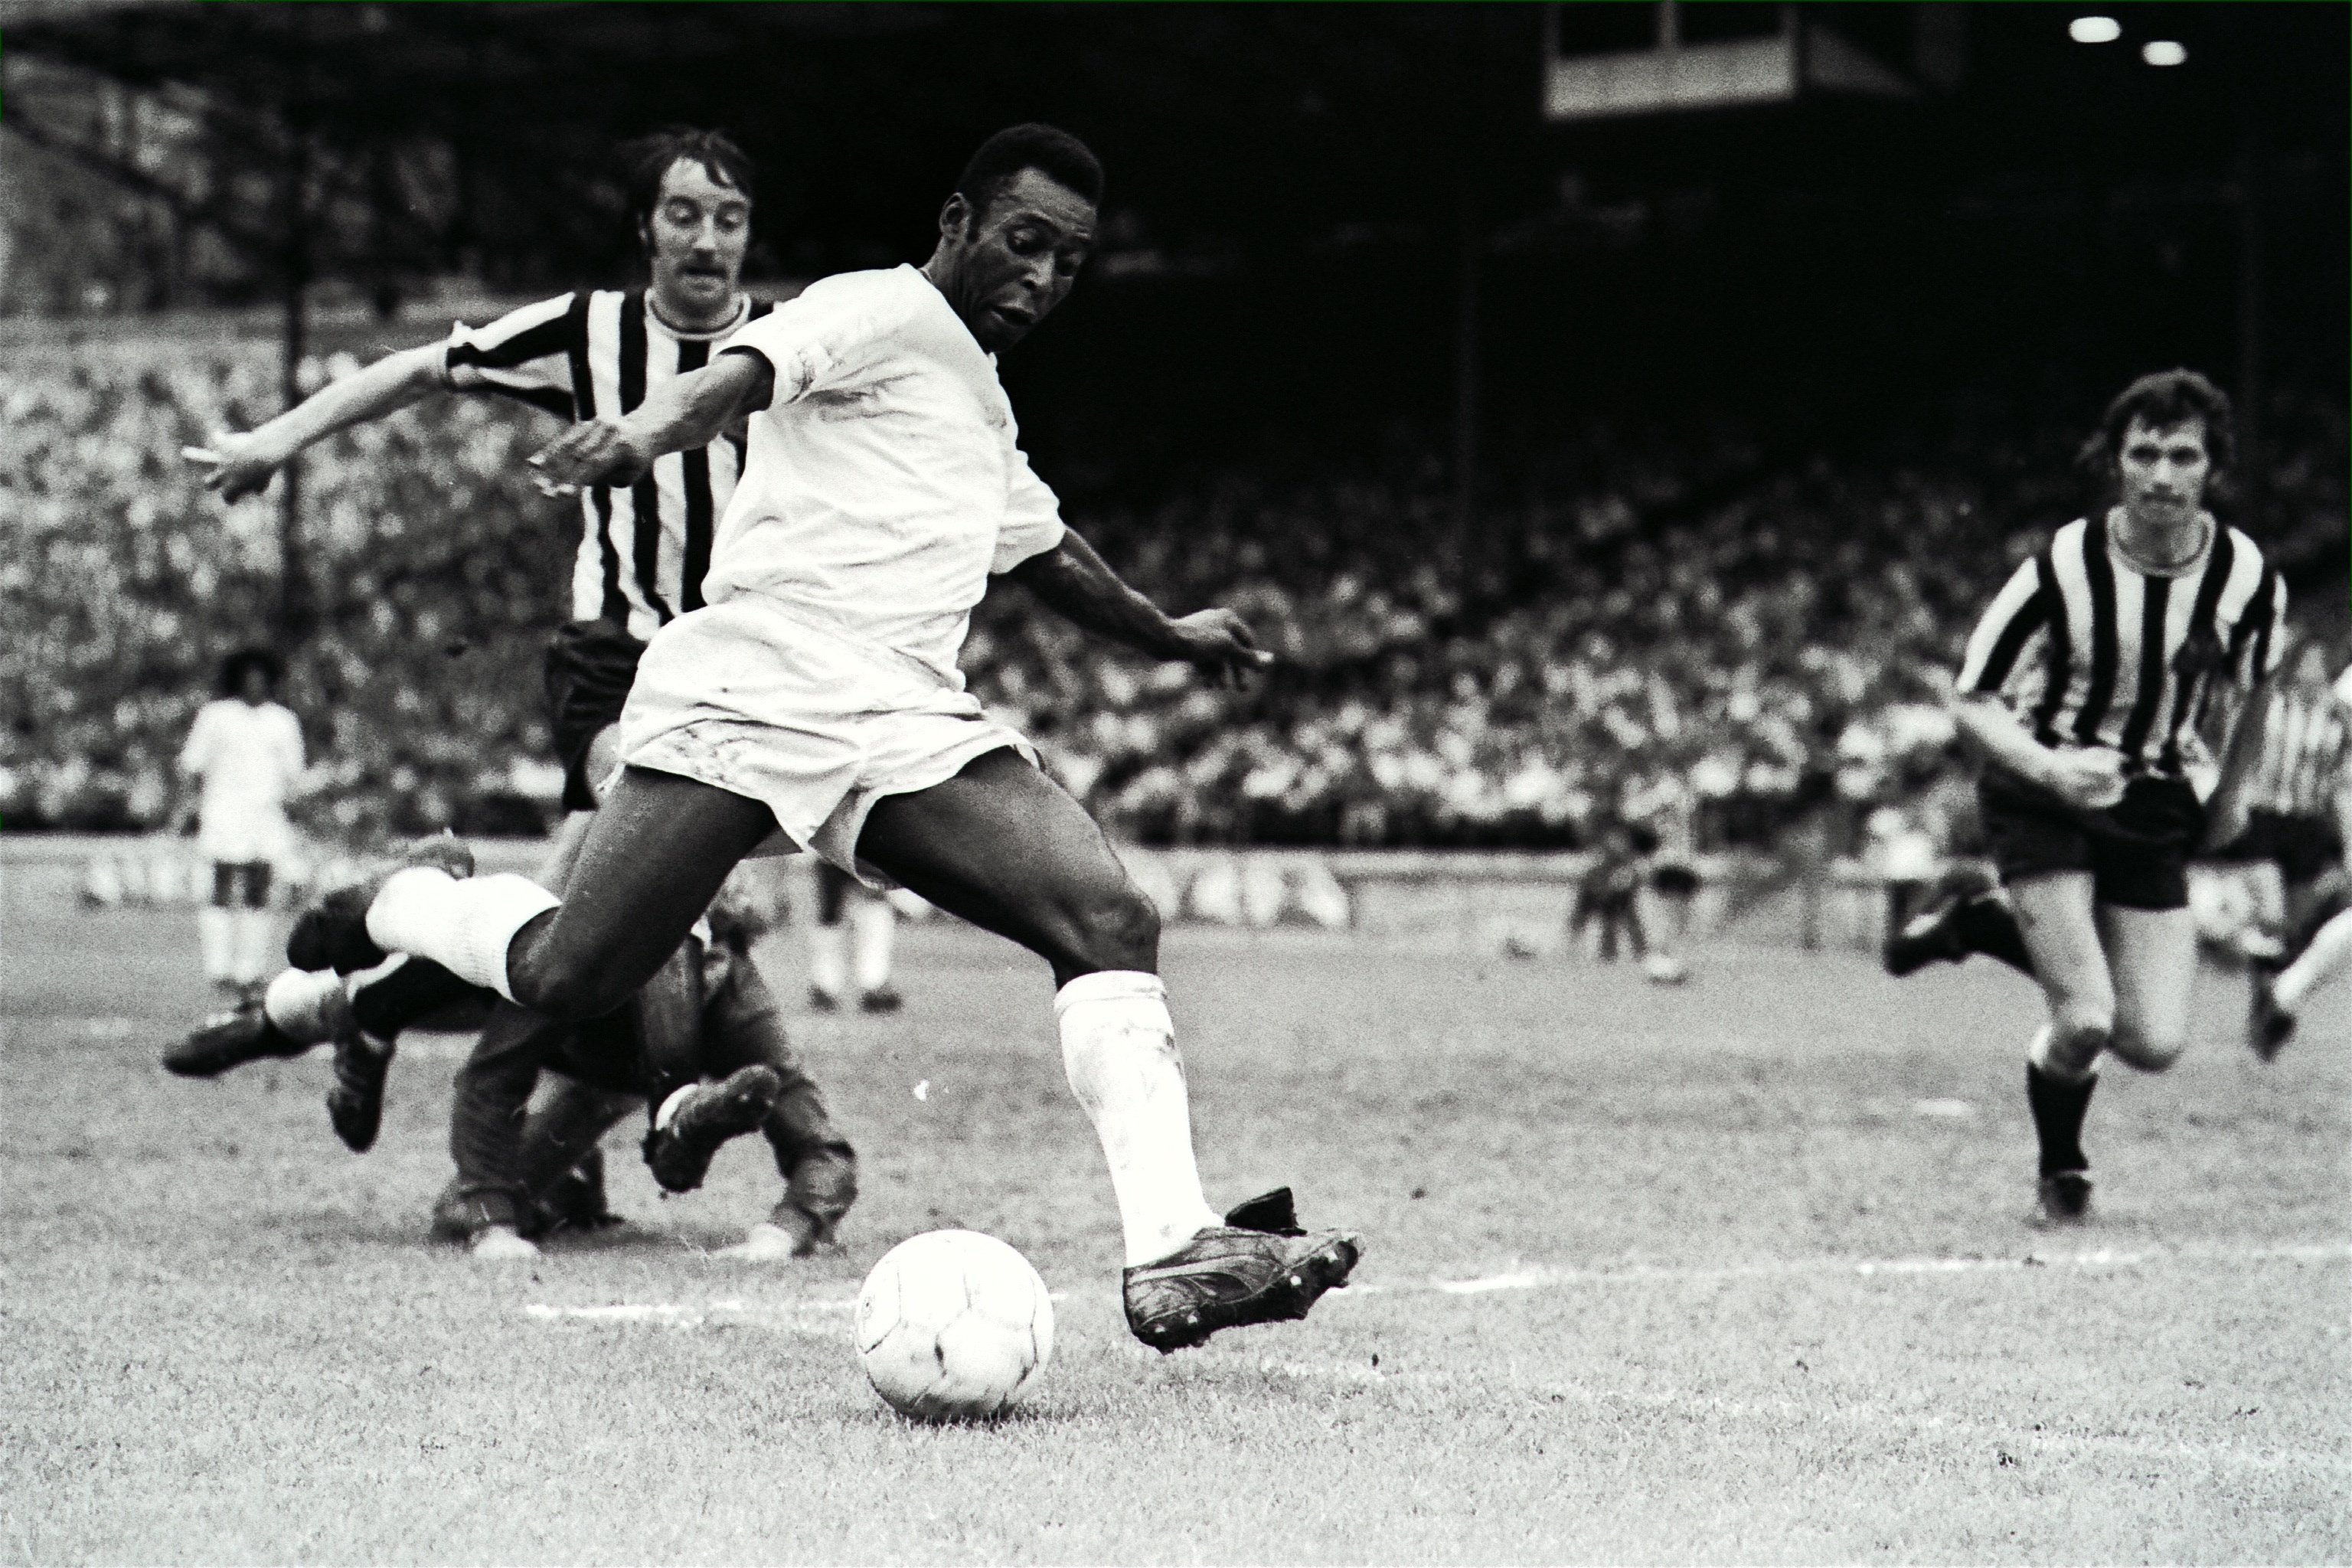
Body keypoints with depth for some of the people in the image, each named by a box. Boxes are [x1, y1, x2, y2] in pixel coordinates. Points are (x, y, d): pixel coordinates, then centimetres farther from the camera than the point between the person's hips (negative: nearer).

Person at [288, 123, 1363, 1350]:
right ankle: (389, 908, 24)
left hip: (910, 727, 7)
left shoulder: (978, 401, 29)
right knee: (563, 977, -11)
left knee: (1111, 922, -14)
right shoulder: (884, 313, 1)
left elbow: (1044, 549, 48)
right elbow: (751, 370, -21)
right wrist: (655, 425, -43)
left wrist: (1168, 635, 60)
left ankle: (1171, 1255, -20)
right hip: (756, 686, -7)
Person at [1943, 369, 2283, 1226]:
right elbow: (1973, 701, -12)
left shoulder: (2248, 578, -10)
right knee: (2085, 1020, -17)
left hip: (2154, 802, 4)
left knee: (2155, 1046, -3)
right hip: (2042, 795, -4)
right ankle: (2061, 1171, 14)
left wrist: (2226, 798, 8)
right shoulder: (2063, 569, -19)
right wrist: (2050, 768, -29)